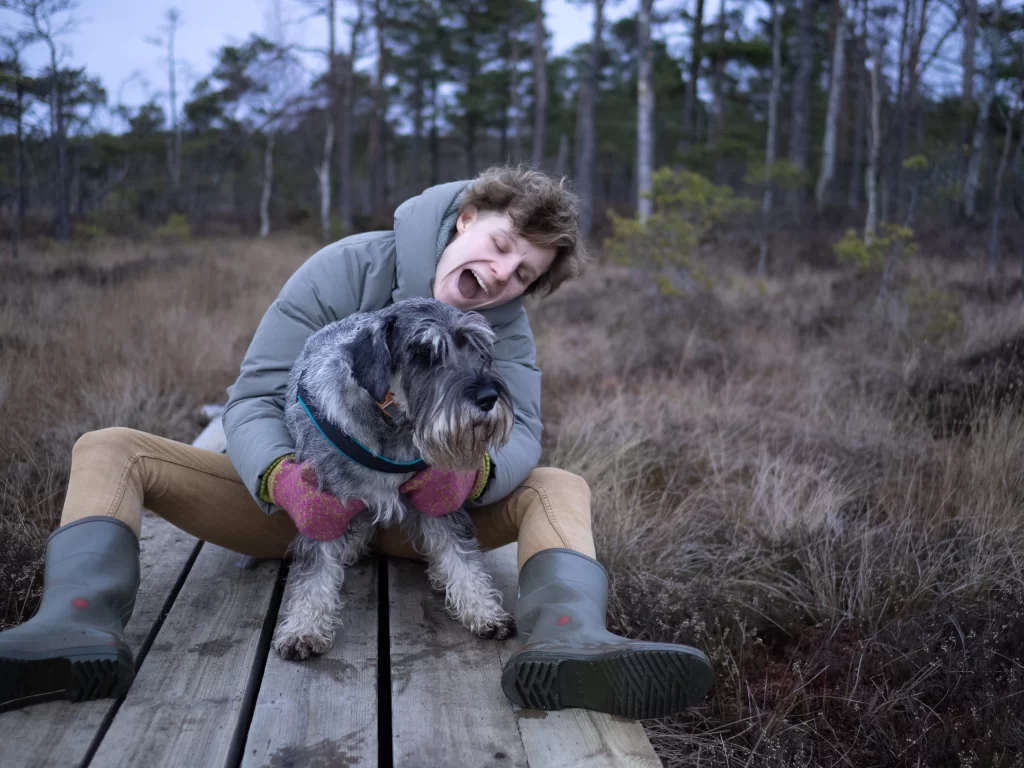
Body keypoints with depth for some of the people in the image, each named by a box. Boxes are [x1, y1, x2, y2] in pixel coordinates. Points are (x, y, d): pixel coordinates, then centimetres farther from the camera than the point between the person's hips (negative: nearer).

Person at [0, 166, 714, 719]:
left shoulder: (505, 324, -6)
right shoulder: (346, 270, -13)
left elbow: (521, 431, -19)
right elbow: (254, 396, -16)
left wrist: (472, 475, -43)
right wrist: (283, 479, -38)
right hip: (289, 498, 0)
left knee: (561, 488, -22)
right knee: (107, 451, -18)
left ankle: (567, 643, -51)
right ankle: (81, 628, -43)